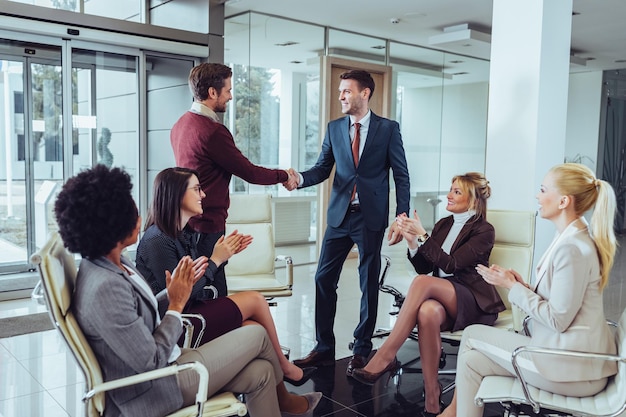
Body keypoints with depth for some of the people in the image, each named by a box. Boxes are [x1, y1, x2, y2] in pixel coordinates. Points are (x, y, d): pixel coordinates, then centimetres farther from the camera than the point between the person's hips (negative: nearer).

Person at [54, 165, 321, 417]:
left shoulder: (114, 262, 0)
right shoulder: (105, 288, -30)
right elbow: (151, 362, -25)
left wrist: (173, 295, -5)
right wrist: (177, 304, -15)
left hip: (160, 365, 8)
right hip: (151, 392, -8)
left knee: (260, 373, 3)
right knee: (257, 335, 0)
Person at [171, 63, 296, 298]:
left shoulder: (181, 124, 11)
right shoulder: (212, 131, -18)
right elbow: (250, 172, -13)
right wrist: (284, 175, 2)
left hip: (188, 223, 10)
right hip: (207, 226, -10)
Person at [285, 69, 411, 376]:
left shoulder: (388, 129, -1)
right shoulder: (334, 128, 8)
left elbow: (401, 176, -2)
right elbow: (323, 168, 5)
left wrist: (401, 218, -9)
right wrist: (300, 178, -16)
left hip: (371, 217, -3)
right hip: (339, 215, 4)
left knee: (369, 283, 6)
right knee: (324, 279, 3)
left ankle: (362, 349, 20)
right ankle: (324, 348, 15)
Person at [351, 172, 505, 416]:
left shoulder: (484, 230, -3)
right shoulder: (443, 224, 15)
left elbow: (450, 264, -16)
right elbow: (423, 267, 9)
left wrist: (422, 236, -21)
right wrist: (412, 241, -8)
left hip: (473, 303, -4)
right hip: (440, 296, 4)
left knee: (423, 282, -34)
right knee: (428, 312, -36)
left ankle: (385, 357, -33)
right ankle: (431, 394, -27)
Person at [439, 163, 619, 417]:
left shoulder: (573, 249, -22)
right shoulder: (573, 238, 9)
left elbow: (557, 319, -20)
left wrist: (512, 286, -12)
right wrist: (523, 286, 0)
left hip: (572, 368, -8)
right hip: (568, 353, 9)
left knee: (472, 335, 1)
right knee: (472, 359, 3)